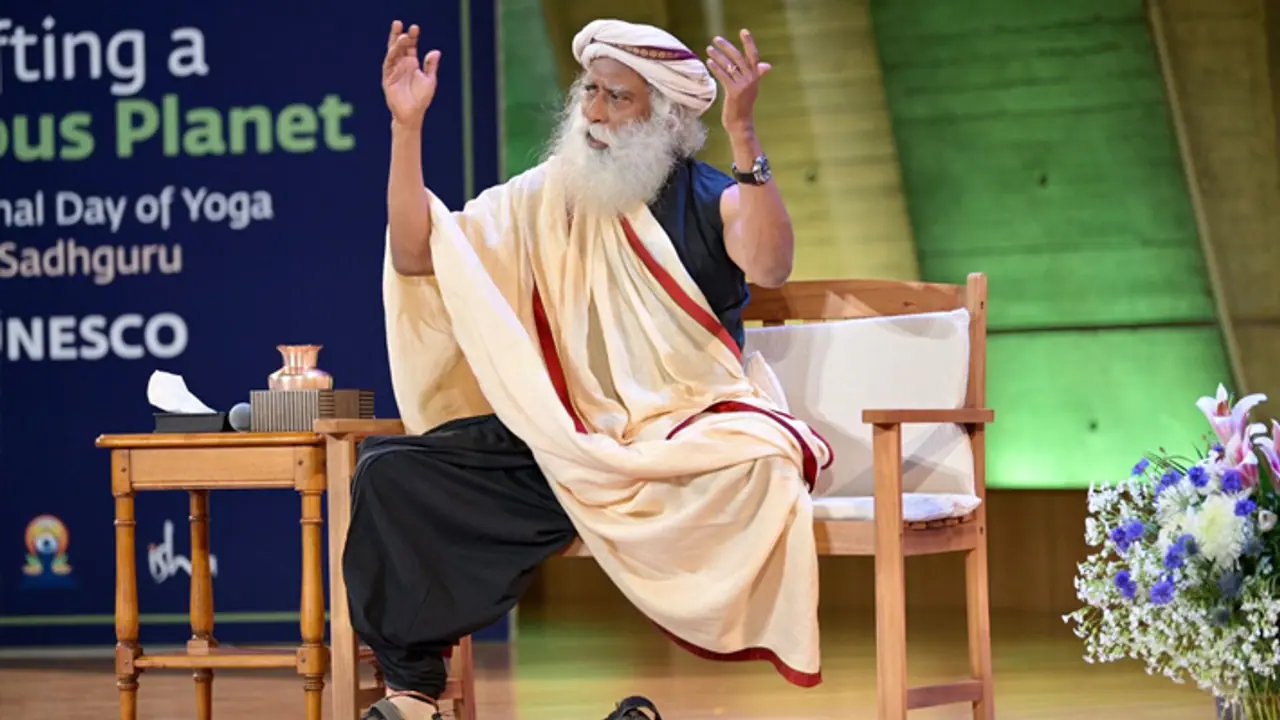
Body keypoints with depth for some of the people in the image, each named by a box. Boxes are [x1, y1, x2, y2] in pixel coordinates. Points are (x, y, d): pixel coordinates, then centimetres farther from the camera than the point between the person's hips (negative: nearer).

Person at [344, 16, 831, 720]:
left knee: (763, 466, -39)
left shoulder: (710, 200, 0)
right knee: (390, 470, -15)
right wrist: (407, 126, -6)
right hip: (559, 440, 4)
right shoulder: (546, 195, 10)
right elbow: (417, 256, 2)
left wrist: (743, 134, -33)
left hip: (681, 431, -4)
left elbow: (769, 267, -23)